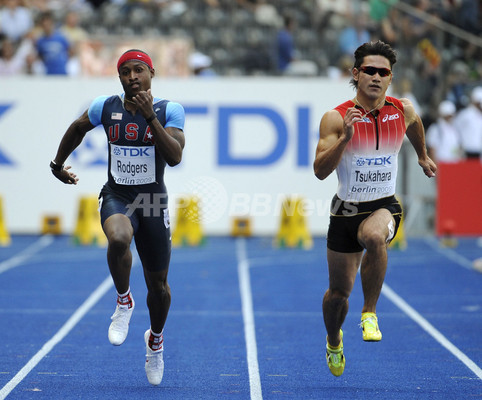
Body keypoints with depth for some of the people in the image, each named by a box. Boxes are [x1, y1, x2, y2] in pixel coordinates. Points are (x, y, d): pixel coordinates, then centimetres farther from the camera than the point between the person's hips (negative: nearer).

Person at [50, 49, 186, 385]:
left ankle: (156, 338, 39)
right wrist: (58, 164, 26)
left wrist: (151, 117, -24)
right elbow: (77, 130, 19)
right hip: (116, 197, 0)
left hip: (153, 202, 0)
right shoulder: (105, 107, -2)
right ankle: (124, 301, -11)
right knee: (118, 238, -37)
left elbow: (175, 157, -18)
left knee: (158, 284, 9)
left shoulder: (169, 110, -6)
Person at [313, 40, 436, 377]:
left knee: (373, 237, -38)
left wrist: (423, 156, 36)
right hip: (346, 209, 0)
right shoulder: (336, 118, -12)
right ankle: (334, 341, 43)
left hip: (385, 206, 0)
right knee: (339, 291, 10)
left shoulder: (403, 111, -4)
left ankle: (370, 312, -19)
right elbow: (320, 171, -19)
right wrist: (345, 137, -31)